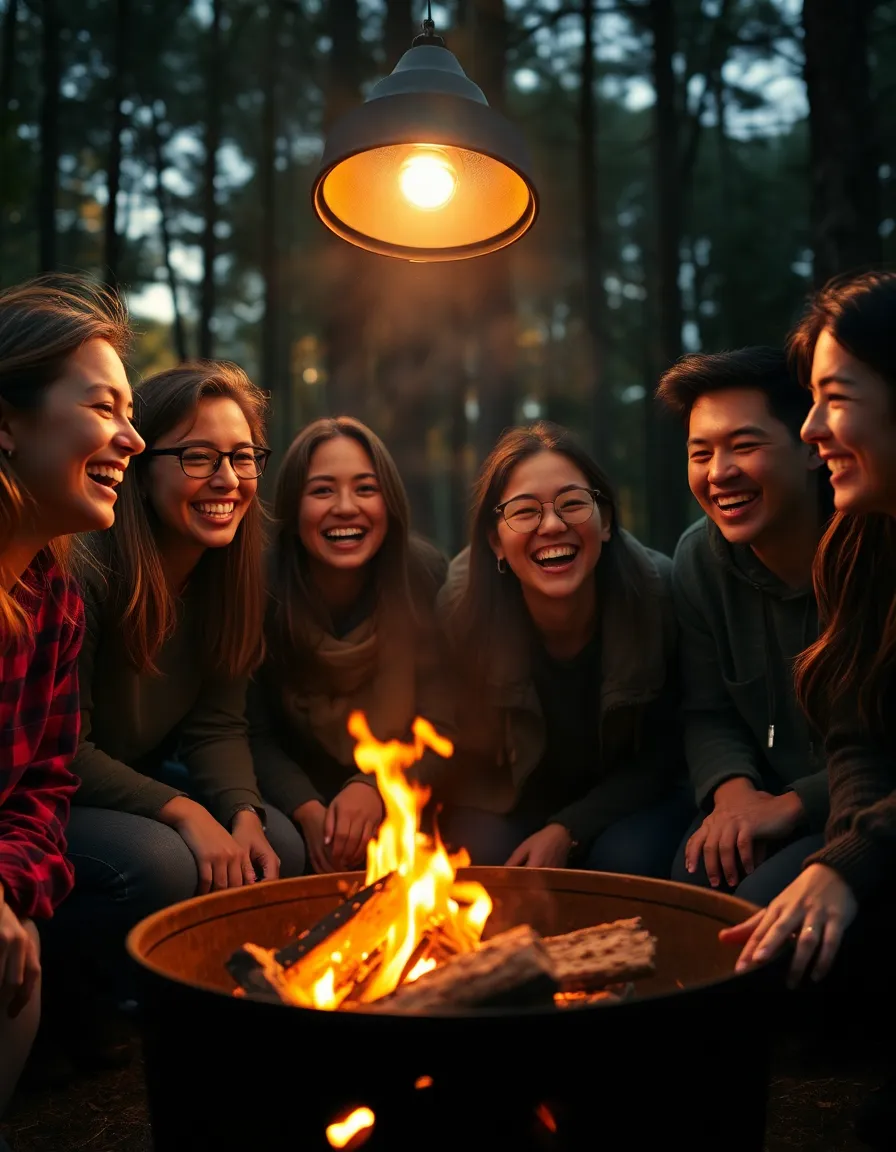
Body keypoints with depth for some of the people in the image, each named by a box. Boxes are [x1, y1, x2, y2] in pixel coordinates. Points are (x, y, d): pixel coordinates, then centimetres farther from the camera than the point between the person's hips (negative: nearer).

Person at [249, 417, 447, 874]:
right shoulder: (260, 587, -16)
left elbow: (440, 722, -8)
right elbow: (256, 736, -9)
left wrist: (377, 786, -24)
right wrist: (310, 814, -24)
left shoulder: (427, 575, -14)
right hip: (299, 797, 0)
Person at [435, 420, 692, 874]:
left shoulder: (659, 593, -22)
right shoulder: (462, 606, -21)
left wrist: (569, 829, -19)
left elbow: (661, 754, -10)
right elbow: (463, 756, -5)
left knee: (626, 860, -30)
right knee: (481, 859, -29)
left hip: (628, 803, 0)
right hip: (509, 805, 0)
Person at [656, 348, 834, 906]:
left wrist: (794, 805, -23)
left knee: (763, 904, -28)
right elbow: (710, 713, 7)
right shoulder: (700, 558, 2)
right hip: (768, 808, 5)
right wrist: (734, 791, -14)